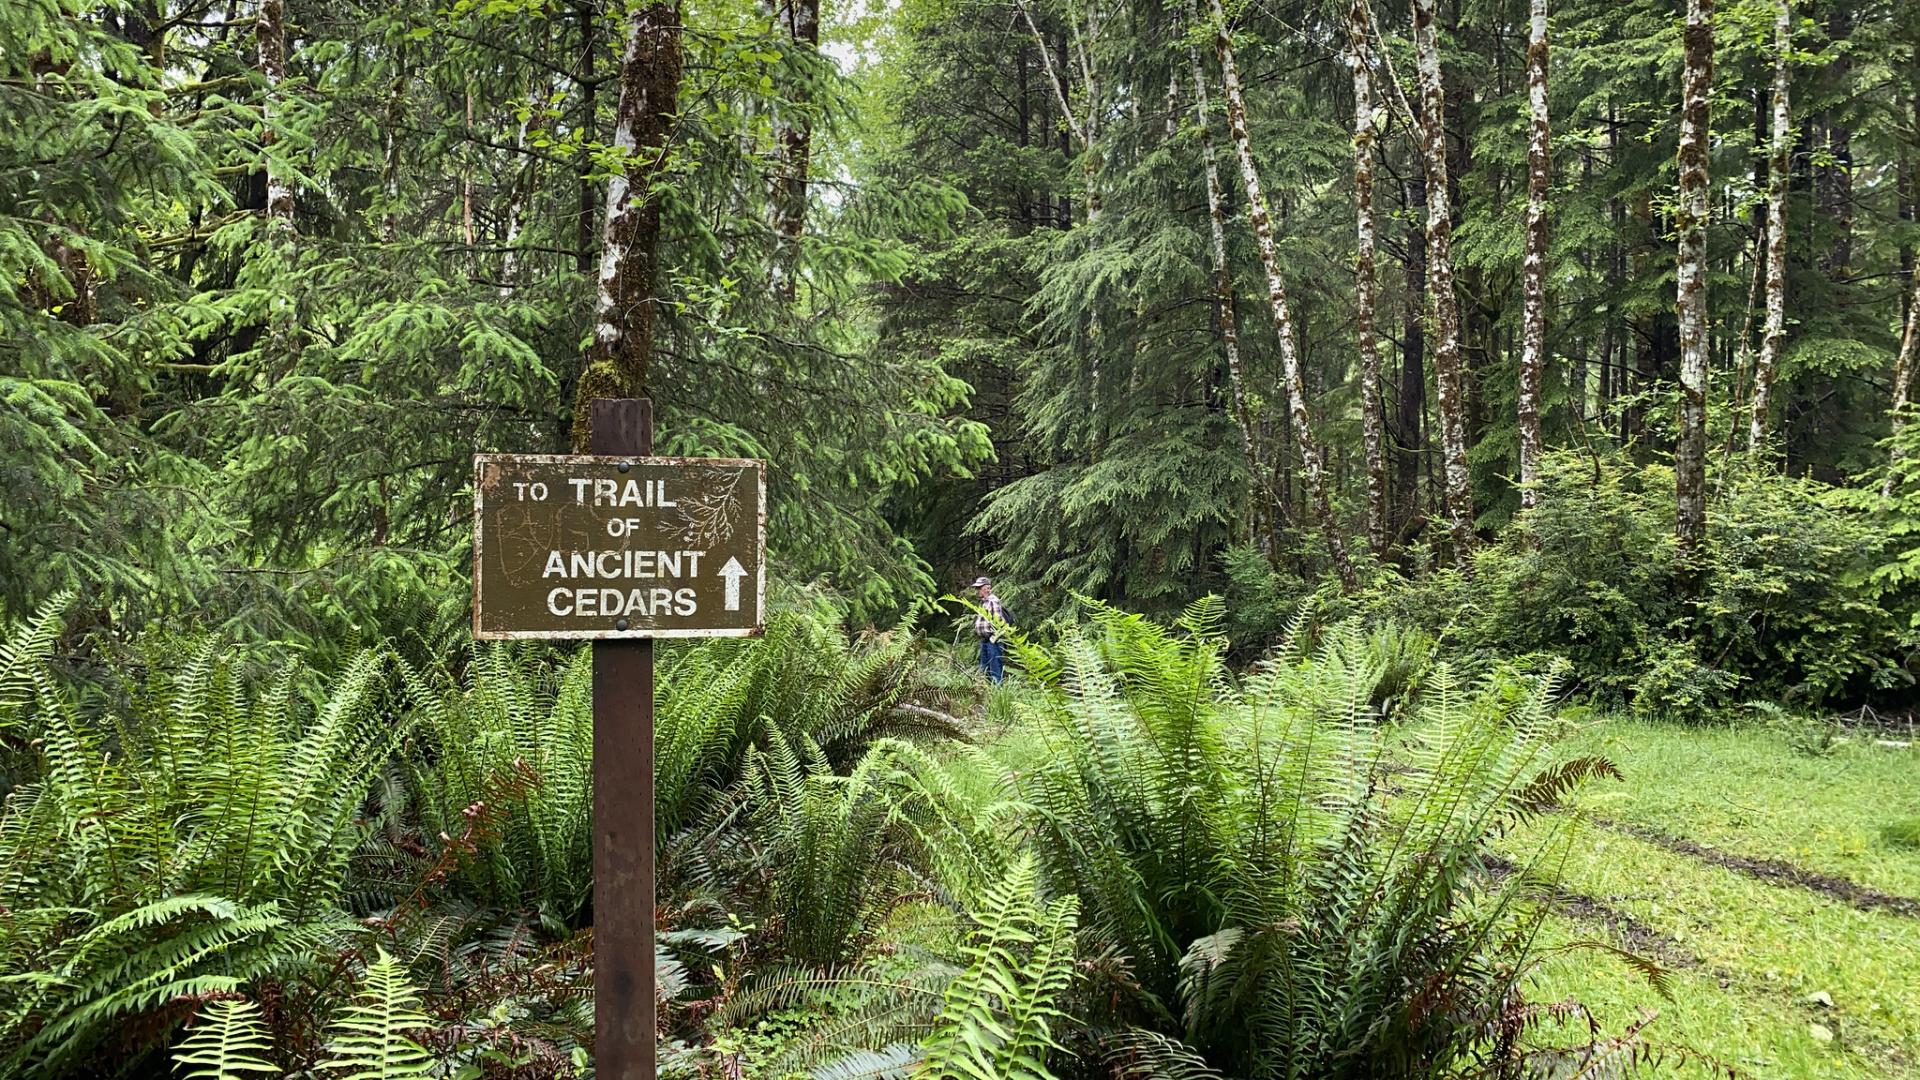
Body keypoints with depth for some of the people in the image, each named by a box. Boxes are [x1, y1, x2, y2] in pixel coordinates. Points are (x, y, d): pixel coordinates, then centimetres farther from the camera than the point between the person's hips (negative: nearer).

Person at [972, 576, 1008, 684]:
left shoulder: (993, 601, -13)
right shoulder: (983, 602, 17)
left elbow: (998, 620, -19)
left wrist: (995, 636, -19)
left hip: (993, 640, -10)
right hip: (984, 640, 10)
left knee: (995, 667, -8)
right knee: (984, 668, 15)